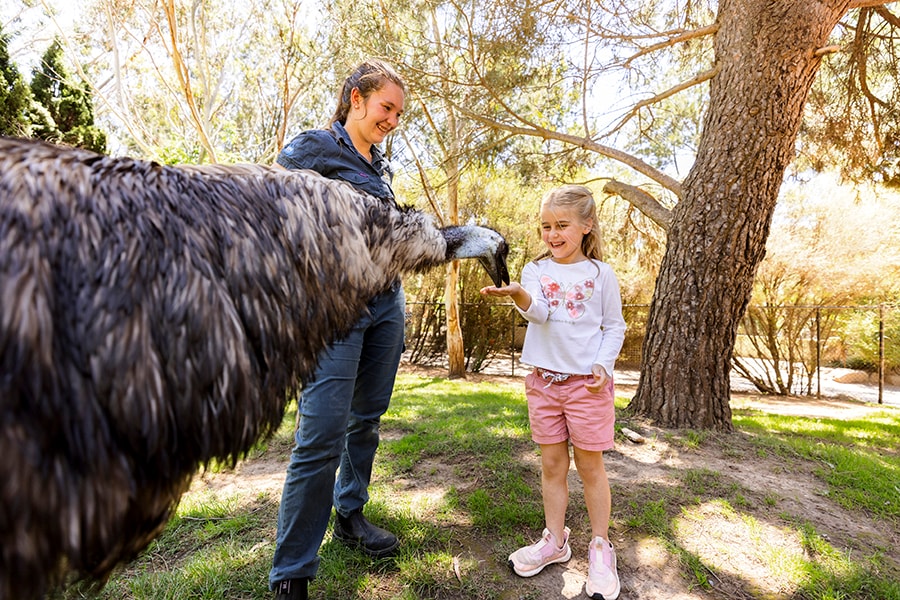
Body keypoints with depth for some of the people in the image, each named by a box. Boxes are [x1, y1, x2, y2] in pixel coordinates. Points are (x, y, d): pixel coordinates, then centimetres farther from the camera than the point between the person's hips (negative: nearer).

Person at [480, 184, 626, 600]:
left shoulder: (600, 274, 0)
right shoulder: (536, 270, 2)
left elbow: (614, 327, 4)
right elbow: (538, 313, -16)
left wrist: (603, 365, -11)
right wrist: (518, 294, -38)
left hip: (587, 383, -2)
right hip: (543, 380, 2)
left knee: (590, 466, 7)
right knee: (552, 464, 13)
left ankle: (600, 547, 26)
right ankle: (555, 541, 30)